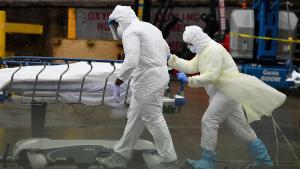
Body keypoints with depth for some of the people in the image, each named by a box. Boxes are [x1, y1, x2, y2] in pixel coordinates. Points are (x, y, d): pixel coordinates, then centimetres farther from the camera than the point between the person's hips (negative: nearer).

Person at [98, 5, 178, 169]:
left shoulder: (130, 32, -14)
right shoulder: (150, 27, 16)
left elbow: (131, 61, -27)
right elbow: (166, 52, 27)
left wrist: (117, 83, -21)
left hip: (148, 80, -10)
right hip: (157, 76, 10)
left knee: (153, 120, -1)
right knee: (135, 117, 13)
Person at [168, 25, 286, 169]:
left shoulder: (213, 50, -17)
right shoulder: (204, 51, 15)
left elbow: (210, 76, -25)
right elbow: (191, 66, 12)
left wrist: (188, 81, -23)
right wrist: (171, 59, 8)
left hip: (227, 91, -11)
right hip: (223, 92, 11)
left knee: (208, 122, -11)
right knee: (239, 126, 12)